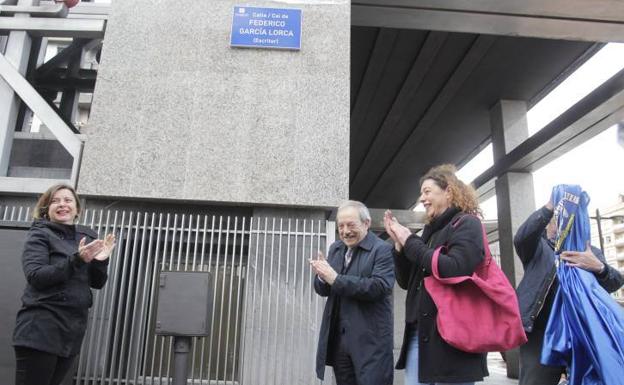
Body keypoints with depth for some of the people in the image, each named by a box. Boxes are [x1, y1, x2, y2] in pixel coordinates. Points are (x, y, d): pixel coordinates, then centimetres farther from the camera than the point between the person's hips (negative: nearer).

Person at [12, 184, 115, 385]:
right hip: (41, 329, -5)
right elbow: (35, 277, -16)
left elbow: (97, 283, 11)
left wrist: (100, 261, -9)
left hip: (72, 330, 5)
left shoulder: (86, 238, 11)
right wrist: (77, 259, -26)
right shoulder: (40, 235, -2)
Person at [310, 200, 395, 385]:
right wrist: (322, 276, -13)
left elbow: (379, 287, -23)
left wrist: (335, 278, -23)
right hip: (337, 339, 6)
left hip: (370, 340, -6)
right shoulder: (335, 248, 11)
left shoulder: (383, 250, -9)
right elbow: (323, 290, 11)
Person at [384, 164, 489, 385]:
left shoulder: (466, 224, -4)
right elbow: (406, 282, 17)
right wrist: (399, 243, 3)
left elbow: (455, 270, -22)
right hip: (418, 335, 7)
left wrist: (410, 242, -12)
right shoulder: (430, 230, 16)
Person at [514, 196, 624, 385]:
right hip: (542, 333, -3)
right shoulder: (538, 248, 11)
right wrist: (550, 206, -17)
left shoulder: (591, 252, 20)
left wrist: (598, 267, -18)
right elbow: (520, 238, -12)